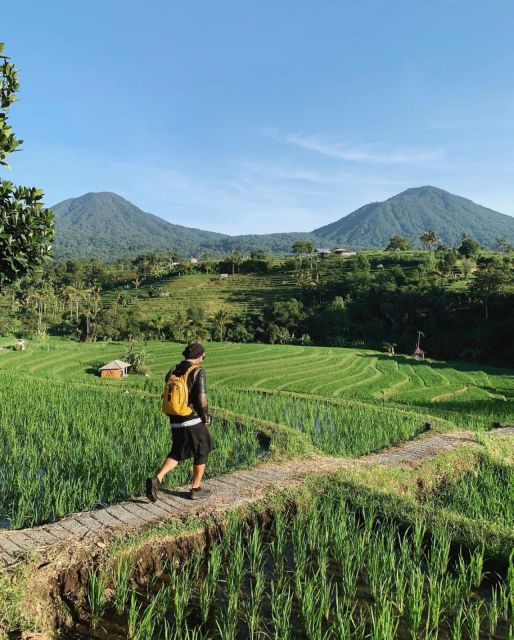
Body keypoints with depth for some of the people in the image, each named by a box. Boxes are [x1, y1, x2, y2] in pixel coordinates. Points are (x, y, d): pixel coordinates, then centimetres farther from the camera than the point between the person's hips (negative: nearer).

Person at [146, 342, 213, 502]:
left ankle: (156, 480, 0)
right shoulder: (198, 371, -13)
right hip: (193, 421, -6)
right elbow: (201, 398, -18)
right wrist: (206, 417, -3)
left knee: (176, 453, 20)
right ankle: (196, 489, 21)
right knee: (201, 452, 14)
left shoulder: (172, 372, 7)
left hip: (175, 422, 6)